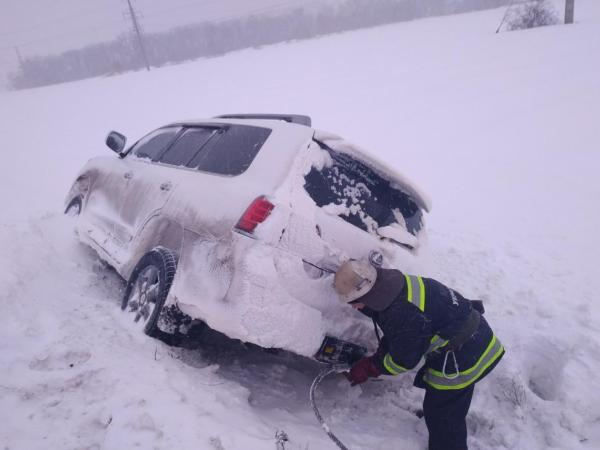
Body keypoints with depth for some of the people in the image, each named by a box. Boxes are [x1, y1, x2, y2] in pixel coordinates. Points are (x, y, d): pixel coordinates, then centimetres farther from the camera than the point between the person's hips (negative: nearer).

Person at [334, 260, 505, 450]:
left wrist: (369, 367, -6)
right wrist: (379, 357, 4)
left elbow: (403, 360, -18)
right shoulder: (394, 281, -6)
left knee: (442, 415, 4)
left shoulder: (404, 315, -35)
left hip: (462, 357, -10)